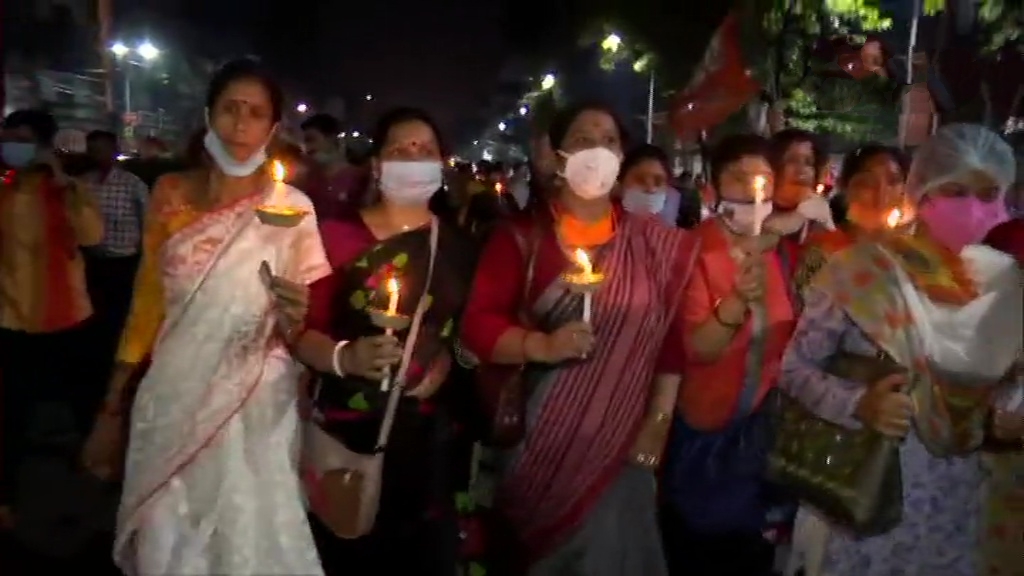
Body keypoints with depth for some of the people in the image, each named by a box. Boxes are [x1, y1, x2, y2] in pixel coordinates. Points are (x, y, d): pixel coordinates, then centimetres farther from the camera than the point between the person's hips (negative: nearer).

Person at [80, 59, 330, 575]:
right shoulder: (170, 194, 2)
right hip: (170, 397, 3)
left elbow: (299, 323, -1)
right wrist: (112, 406, 8)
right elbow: (148, 302, 8)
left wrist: (293, 319, -25)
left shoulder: (291, 208, -6)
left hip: (252, 403, -2)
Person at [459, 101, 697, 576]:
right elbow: (477, 325, -8)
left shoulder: (655, 244, 3)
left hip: (619, 443, 1)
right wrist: (542, 346, -23)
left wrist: (658, 421, -6)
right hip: (536, 440, 0)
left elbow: (672, 337, -1)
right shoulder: (521, 237, -3)